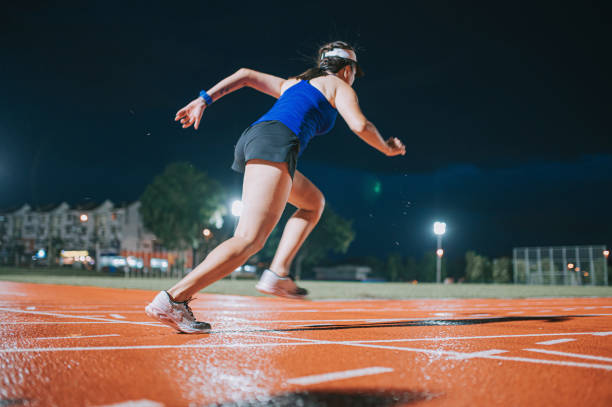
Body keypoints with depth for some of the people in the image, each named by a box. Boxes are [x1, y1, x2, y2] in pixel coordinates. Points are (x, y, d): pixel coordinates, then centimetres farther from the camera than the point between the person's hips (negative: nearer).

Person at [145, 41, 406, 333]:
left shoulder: (291, 83, 35)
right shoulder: (339, 86, 18)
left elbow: (245, 75, 27)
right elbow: (359, 125, 1)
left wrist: (204, 99, 19)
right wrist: (387, 148, 19)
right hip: (277, 142, -9)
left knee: (314, 202, 26)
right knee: (249, 241, -18)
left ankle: (277, 273, 11)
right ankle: (173, 299, -28)